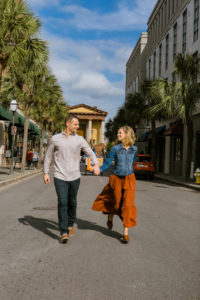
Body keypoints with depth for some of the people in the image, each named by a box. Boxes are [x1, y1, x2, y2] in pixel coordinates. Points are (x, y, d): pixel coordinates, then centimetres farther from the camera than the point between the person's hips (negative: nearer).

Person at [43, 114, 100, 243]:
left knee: (72, 202, 13)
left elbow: (90, 152, -3)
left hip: (75, 177, 2)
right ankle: (64, 233, -6)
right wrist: (45, 172, 4)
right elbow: (48, 156, 9)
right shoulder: (55, 139, 1)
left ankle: (70, 224, 37)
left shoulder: (79, 139, 2)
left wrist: (96, 164, -22)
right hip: (60, 176, -2)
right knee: (62, 203, -10)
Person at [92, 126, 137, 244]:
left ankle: (126, 233, 1)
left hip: (129, 179, 1)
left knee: (128, 205, -7)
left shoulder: (134, 149, 2)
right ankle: (110, 218, 45)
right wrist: (98, 169, -21)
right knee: (116, 203, 10)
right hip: (117, 179, -1)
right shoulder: (115, 148, -5)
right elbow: (107, 164, -5)